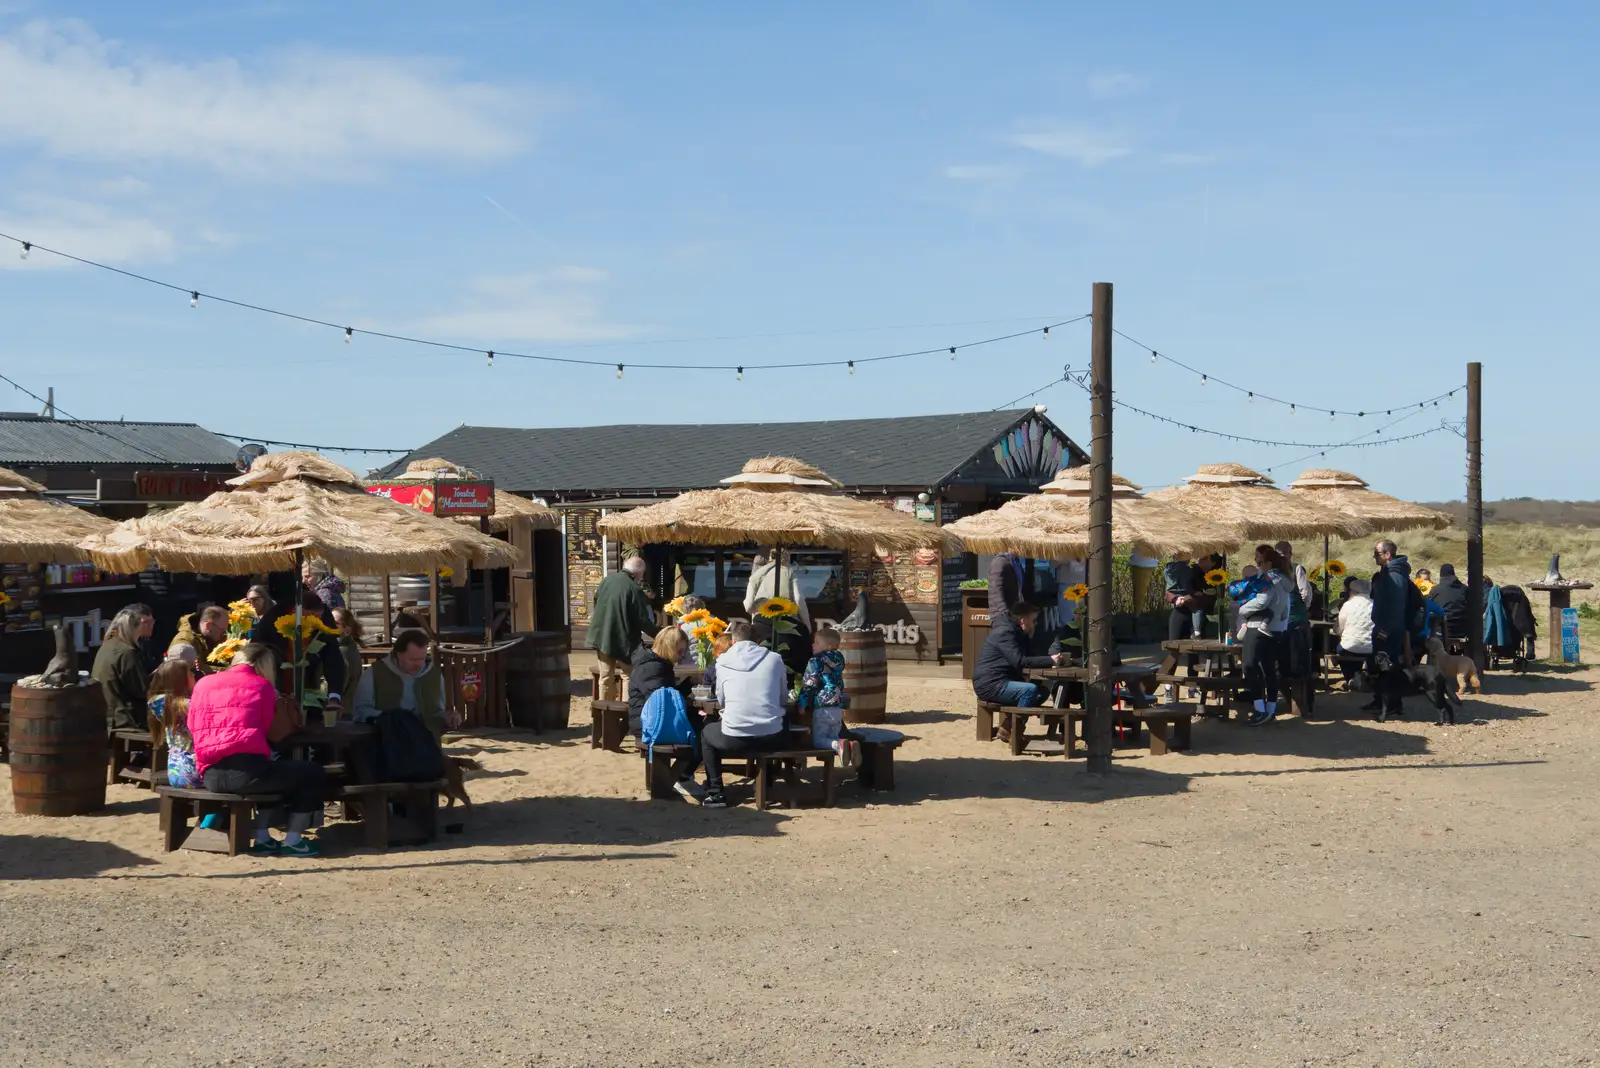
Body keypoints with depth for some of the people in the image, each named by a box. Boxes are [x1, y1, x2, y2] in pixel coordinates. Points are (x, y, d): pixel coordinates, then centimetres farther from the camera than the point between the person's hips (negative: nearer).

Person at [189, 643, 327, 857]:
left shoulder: (203, 684, 19)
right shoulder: (262, 686, 8)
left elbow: (192, 729, 21)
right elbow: (265, 730, 9)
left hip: (209, 776, 6)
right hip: (245, 769, -6)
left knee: (275, 772, 36)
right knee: (314, 775, 15)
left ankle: (262, 838, 28)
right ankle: (292, 841, 11)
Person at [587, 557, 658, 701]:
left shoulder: (607, 580, 1)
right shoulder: (634, 589, -19)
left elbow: (596, 602, 18)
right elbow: (643, 620, -17)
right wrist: (658, 635, -4)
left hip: (601, 636, 6)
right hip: (622, 640, -6)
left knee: (606, 676, 14)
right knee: (628, 675, 5)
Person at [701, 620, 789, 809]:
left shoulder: (723, 661, 2)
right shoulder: (774, 659, 4)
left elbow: (721, 701, 12)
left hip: (734, 738, -1)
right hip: (772, 738, 1)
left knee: (706, 733, 32)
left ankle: (715, 793, 25)